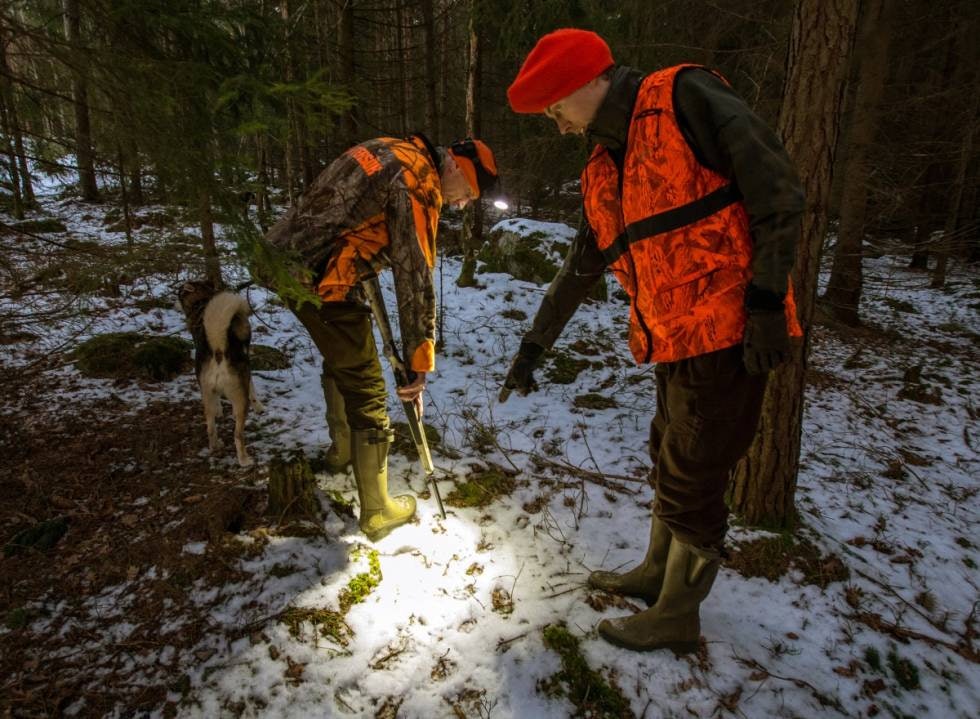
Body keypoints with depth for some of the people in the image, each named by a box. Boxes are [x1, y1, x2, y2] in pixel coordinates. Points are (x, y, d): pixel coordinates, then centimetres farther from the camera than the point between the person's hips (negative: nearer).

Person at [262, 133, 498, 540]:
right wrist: (419, 365, -13)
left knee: (340, 358, 29)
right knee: (367, 391, -1)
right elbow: (415, 278, -18)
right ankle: (378, 512, 10)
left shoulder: (392, 150, 14)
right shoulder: (420, 184, -15)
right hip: (319, 277, -10)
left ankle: (342, 450, 50)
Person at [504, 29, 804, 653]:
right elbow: (581, 268, 20)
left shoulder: (686, 99, -9)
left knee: (691, 481, 3)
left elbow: (779, 191, -13)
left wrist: (766, 298, -18)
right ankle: (659, 573, 42)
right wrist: (535, 345, 22)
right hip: (675, 341, 8)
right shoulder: (604, 173, 15)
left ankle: (676, 619, 23)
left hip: (729, 334, -8)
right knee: (670, 463, 21)